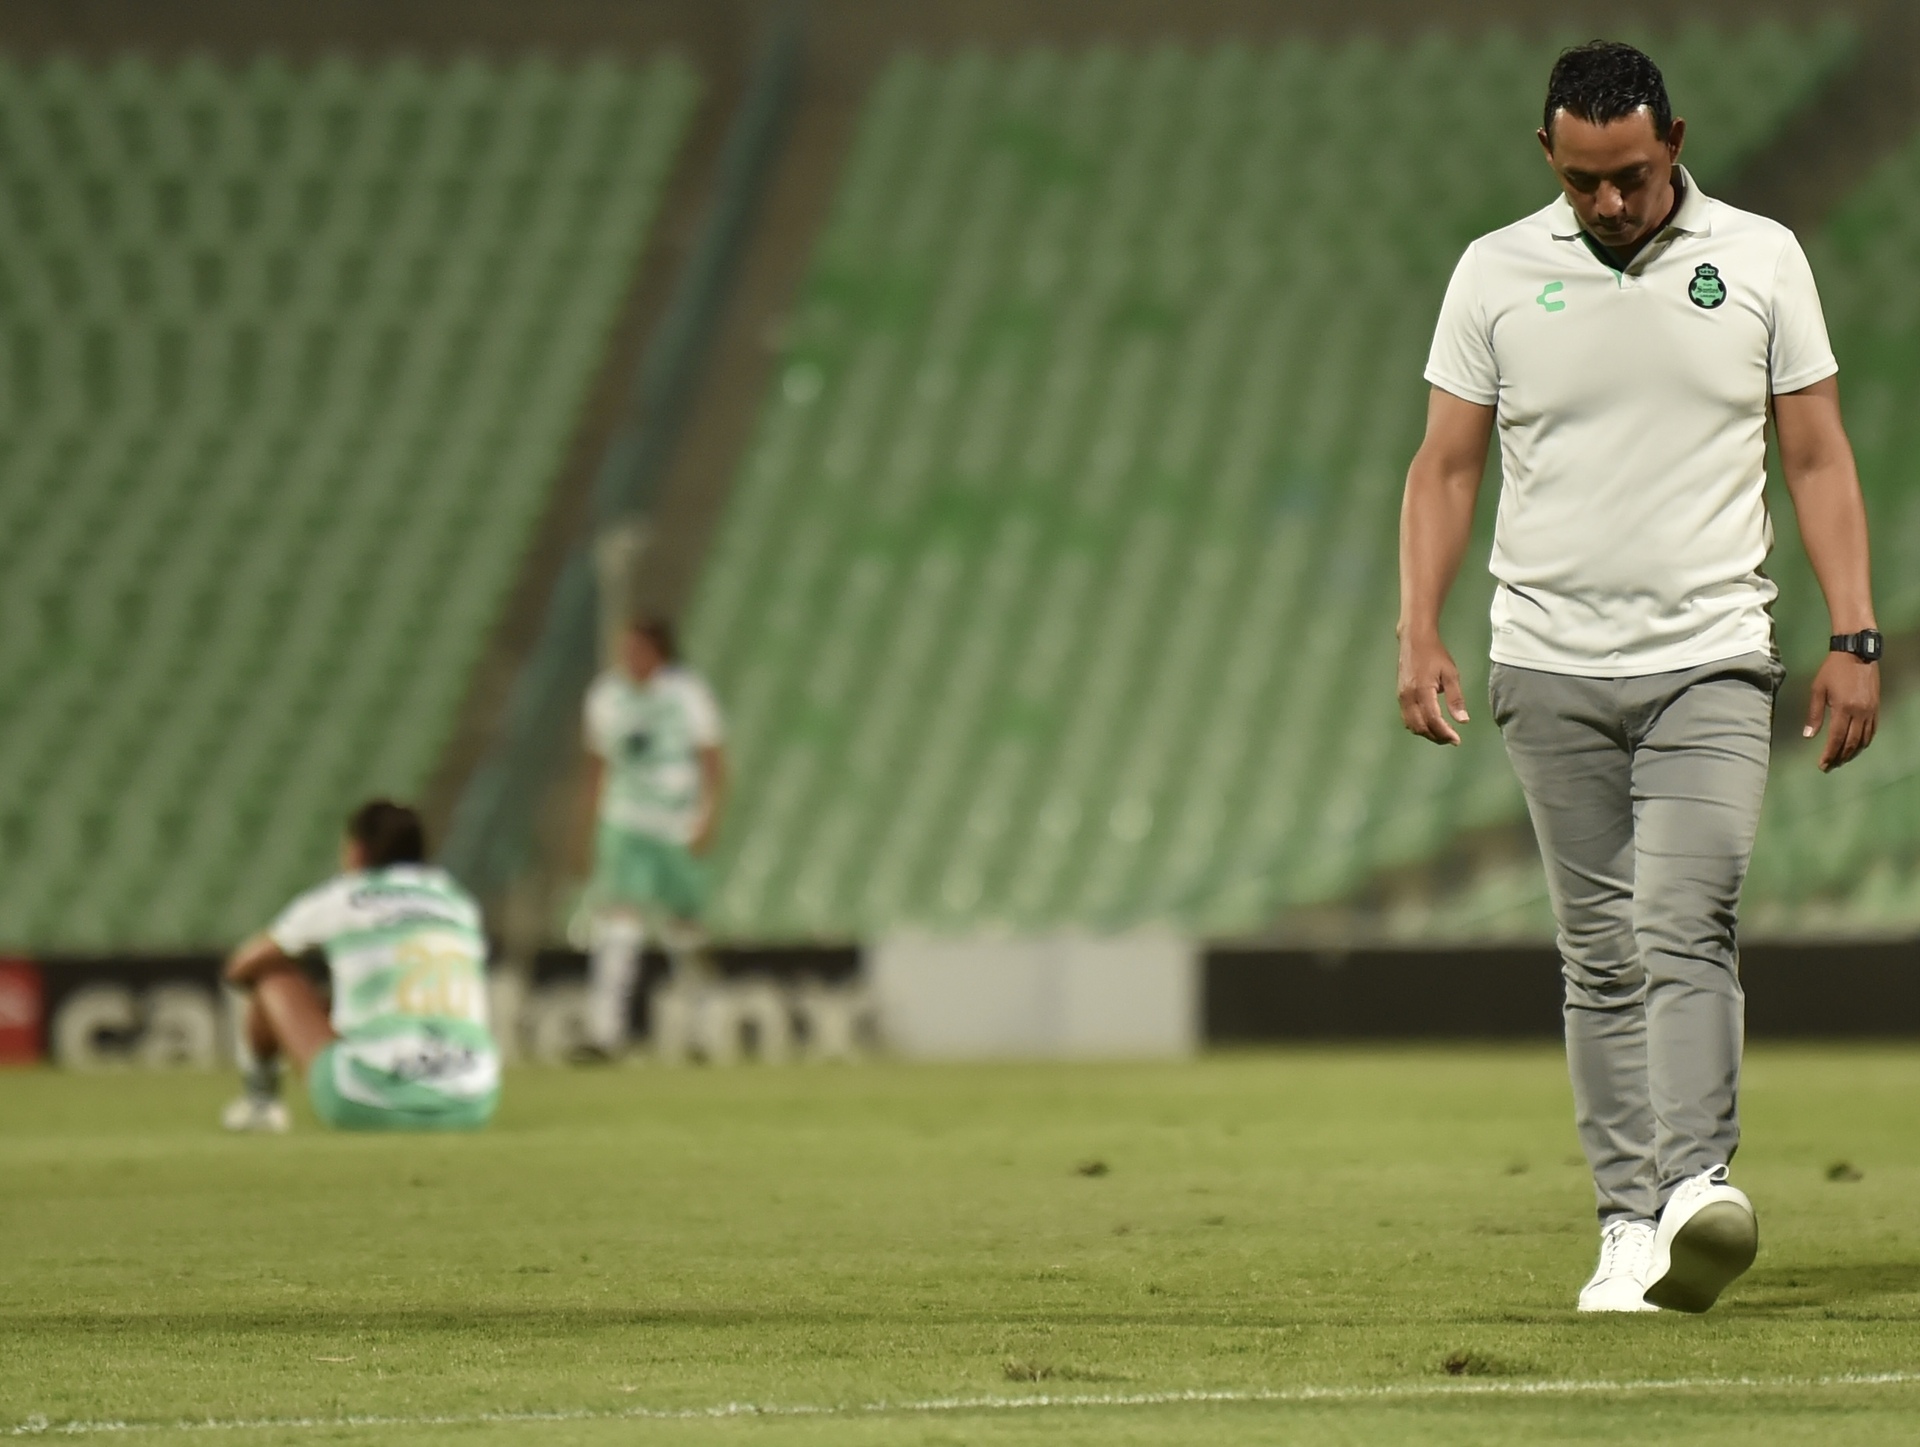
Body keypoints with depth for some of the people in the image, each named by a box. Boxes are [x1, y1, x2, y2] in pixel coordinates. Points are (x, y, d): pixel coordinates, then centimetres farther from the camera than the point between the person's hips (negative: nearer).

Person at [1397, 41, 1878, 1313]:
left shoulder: (1760, 259, 5)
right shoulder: (1497, 273, 5)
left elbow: (1819, 458, 7)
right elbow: (1446, 467, 8)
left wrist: (1854, 637, 0)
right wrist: (1419, 635, -3)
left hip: (1711, 658, -2)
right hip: (1551, 669, 2)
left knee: (1686, 924, -17)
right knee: (1601, 955, 3)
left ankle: (1695, 1186, -28)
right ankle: (1630, 1224, 6)